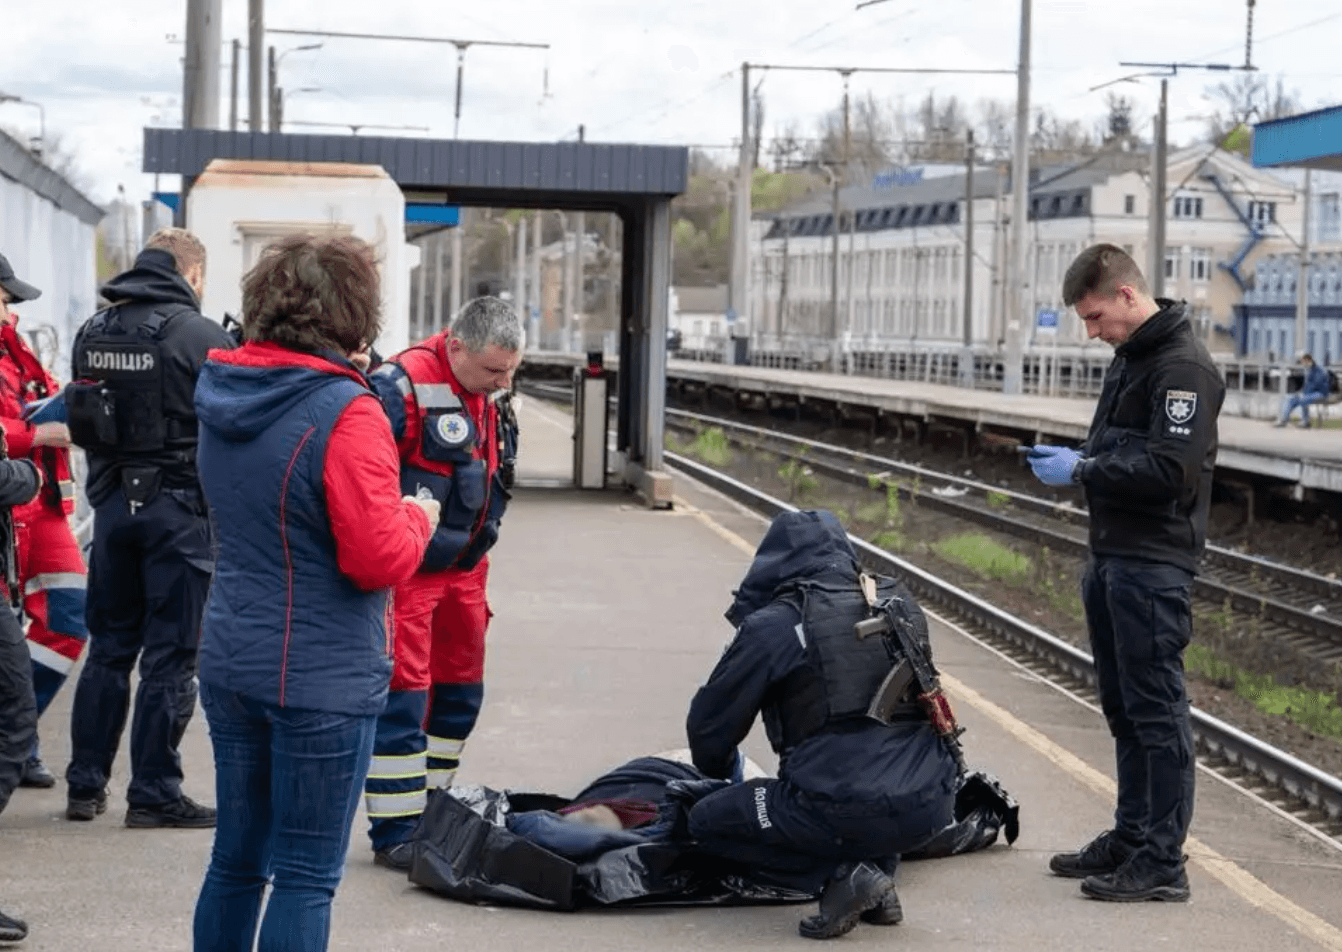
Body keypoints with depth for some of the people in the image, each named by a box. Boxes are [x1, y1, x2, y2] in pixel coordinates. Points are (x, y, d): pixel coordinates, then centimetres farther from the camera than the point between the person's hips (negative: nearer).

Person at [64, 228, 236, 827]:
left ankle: (85, 786, 17)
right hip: (181, 507, -6)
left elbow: (80, 422, 13)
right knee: (170, 655, 1)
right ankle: (153, 794, 3)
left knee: (109, 647, 14)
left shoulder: (92, 331, 6)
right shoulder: (203, 337, -12)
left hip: (112, 502, 6)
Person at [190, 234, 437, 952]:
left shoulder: (223, 398, 5)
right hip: (323, 677, -7)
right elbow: (379, 559, -22)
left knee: (236, 859, 18)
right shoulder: (346, 414, -19)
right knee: (307, 876, 1)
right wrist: (416, 517, 0)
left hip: (230, 664, 7)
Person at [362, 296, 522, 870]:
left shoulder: (489, 396, 8)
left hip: (464, 569, 9)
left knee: (459, 693, 14)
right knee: (402, 697, -6)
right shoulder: (402, 386, -21)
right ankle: (395, 833, 0)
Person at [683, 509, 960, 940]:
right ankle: (879, 875, 17)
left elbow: (709, 724, 8)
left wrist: (723, 768, 32)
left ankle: (842, 876, -1)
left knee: (706, 821, 16)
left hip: (847, 814, -6)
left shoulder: (772, 626, -1)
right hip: (932, 807, 6)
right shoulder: (900, 607, 13)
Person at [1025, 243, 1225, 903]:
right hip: (1112, 558, 10)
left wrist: (1083, 470, -18)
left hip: (1153, 566, -10)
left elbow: (1171, 470, -22)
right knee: (1123, 708, 16)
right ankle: (1131, 838, 26)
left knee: (1155, 711, -6)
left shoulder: (1183, 367, -15)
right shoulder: (1130, 356, 16)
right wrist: (1075, 460, 8)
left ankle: (1162, 862, -1)